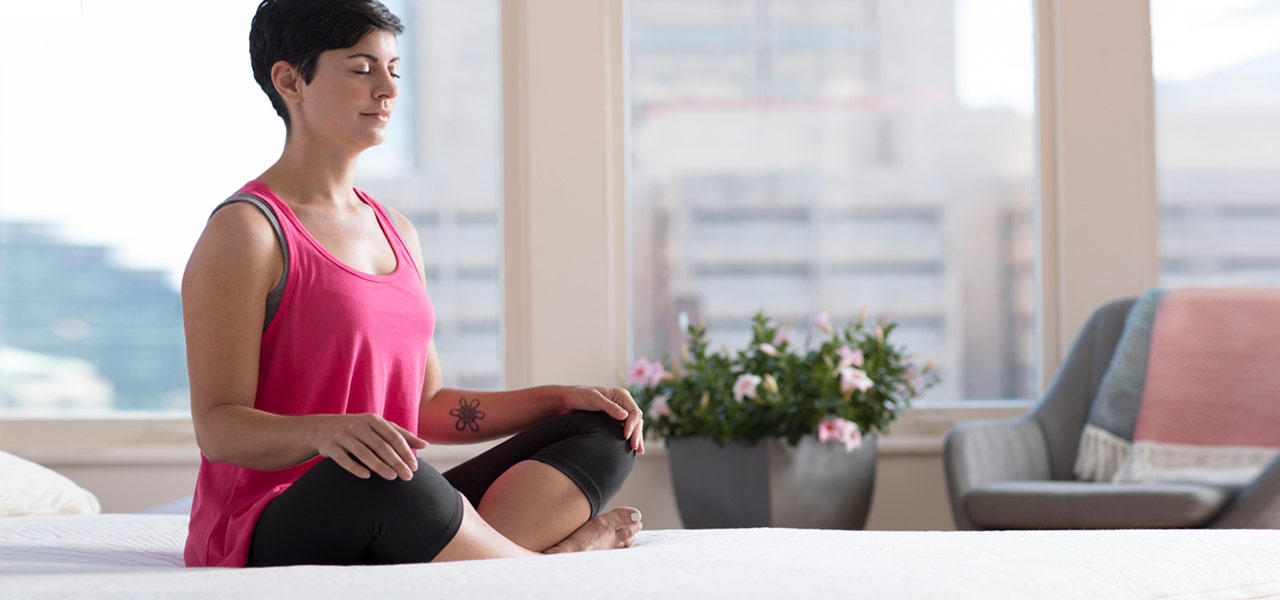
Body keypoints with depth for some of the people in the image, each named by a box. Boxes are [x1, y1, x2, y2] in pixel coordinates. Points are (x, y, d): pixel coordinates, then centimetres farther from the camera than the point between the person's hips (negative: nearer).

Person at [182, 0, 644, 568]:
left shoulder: (395, 232, 18)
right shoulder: (247, 230, -7)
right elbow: (218, 426, -14)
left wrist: (561, 397, 10)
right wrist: (327, 432, -34)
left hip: (386, 527, 8)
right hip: (267, 538, -8)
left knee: (605, 429, 0)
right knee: (374, 478, -41)